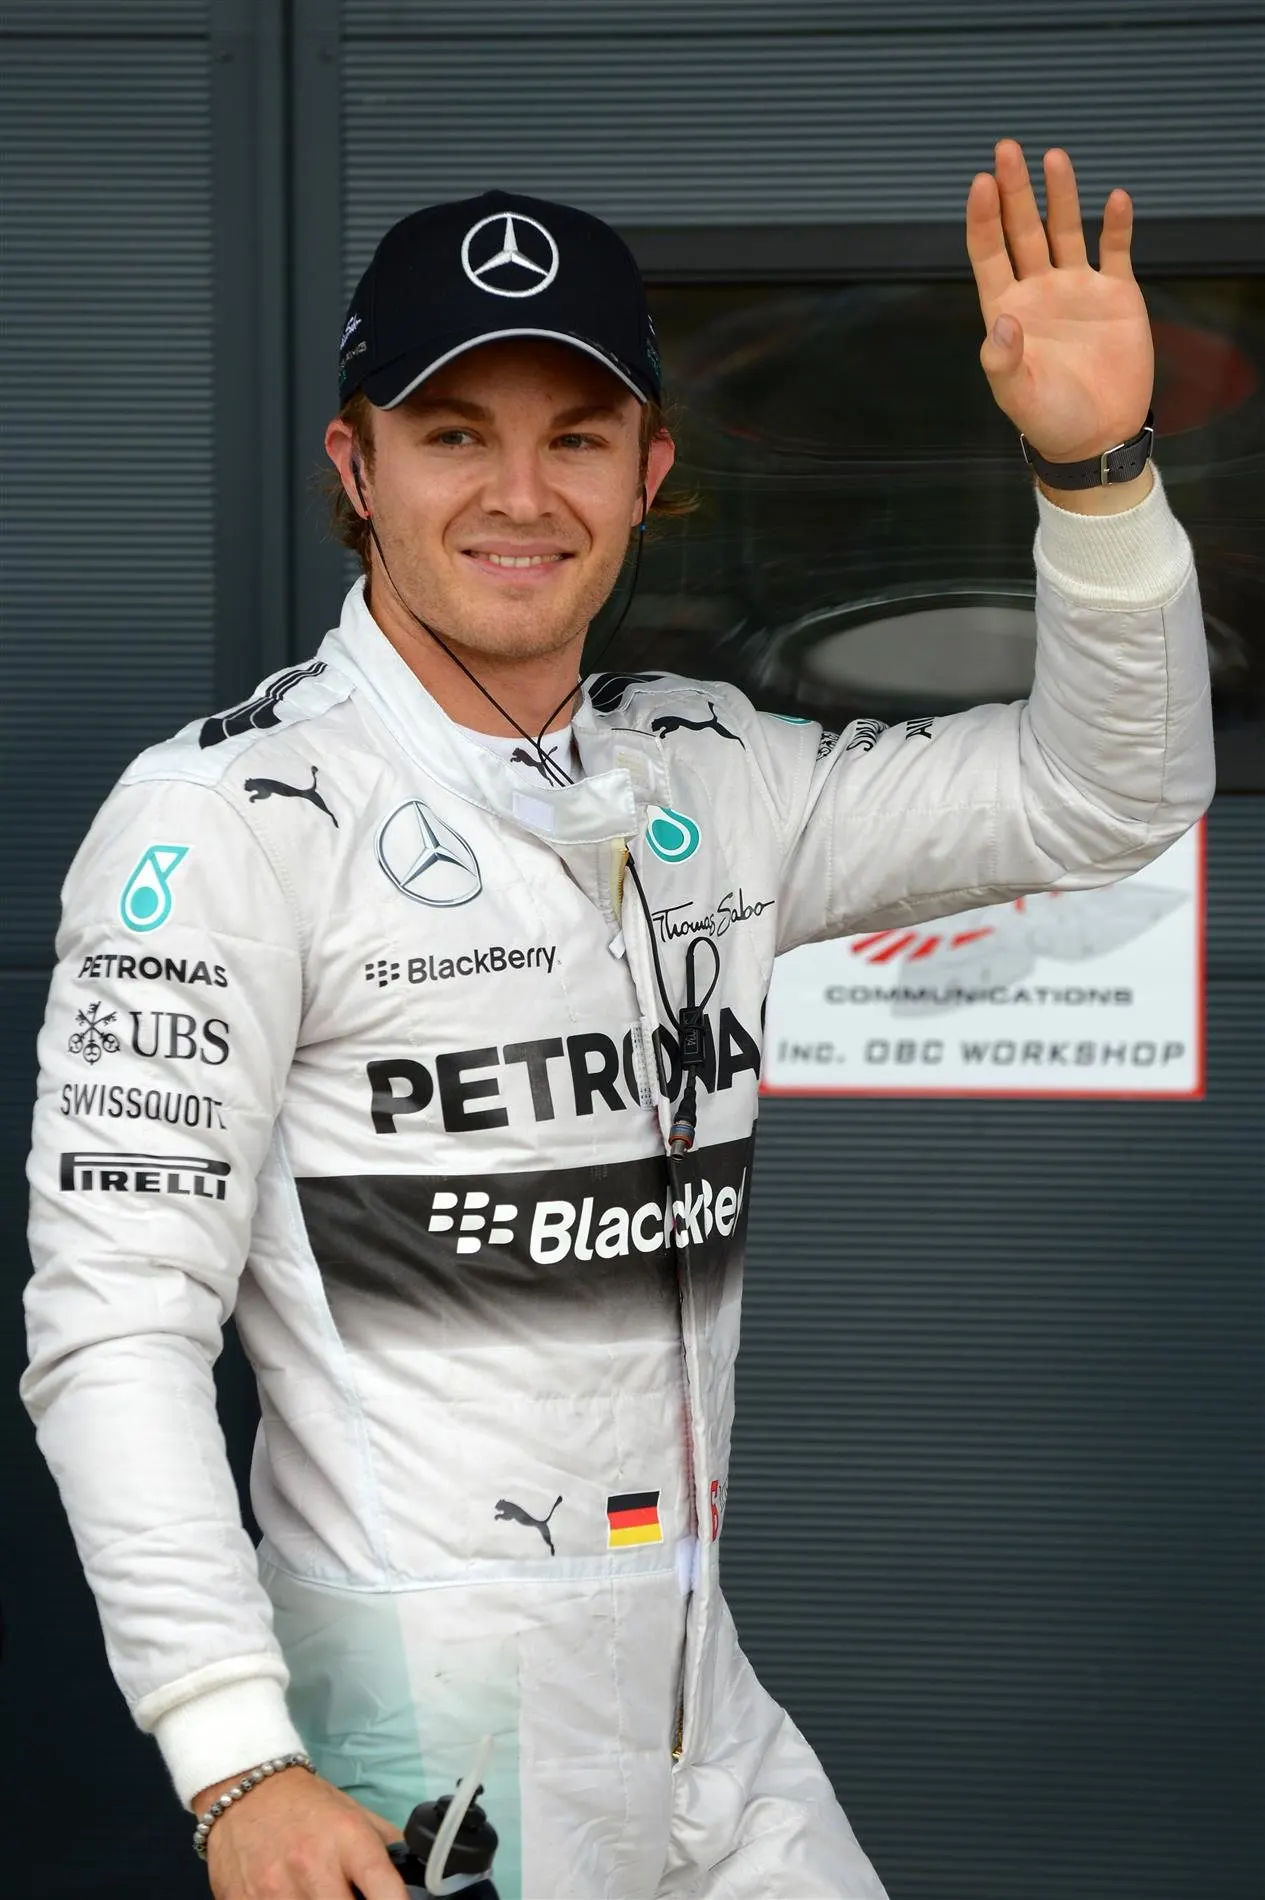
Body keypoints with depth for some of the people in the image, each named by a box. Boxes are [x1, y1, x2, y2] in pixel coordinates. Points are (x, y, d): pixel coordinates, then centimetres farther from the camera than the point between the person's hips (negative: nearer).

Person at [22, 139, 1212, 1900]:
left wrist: (1097, 467, -6)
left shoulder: (699, 779, 10)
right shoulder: (232, 811, -10)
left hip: (703, 1701, 6)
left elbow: (1108, 793, 11)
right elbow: (113, 1327, -14)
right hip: (416, 1717, -6)